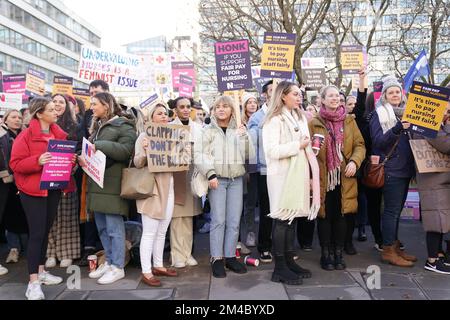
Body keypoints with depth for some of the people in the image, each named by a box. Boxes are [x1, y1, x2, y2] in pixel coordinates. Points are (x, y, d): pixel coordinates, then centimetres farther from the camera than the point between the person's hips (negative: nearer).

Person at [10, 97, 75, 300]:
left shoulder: (59, 134, 9)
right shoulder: (26, 136, -10)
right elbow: (16, 164, -13)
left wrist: (71, 160, -4)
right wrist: (37, 161, -28)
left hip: (54, 189, 6)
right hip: (33, 191, -6)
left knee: (46, 231, 14)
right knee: (36, 233, -5)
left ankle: (41, 271, 29)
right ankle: (33, 282, 3)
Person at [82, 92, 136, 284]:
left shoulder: (124, 126, -5)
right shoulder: (97, 126, 20)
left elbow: (125, 151, -16)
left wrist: (99, 145, -19)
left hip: (113, 183, -8)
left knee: (114, 227, -3)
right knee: (102, 227, 13)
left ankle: (118, 267, 8)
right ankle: (109, 262, 25)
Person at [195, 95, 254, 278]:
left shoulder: (238, 130, 12)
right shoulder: (208, 130, 4)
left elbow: (247, 155, 5)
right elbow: (200, 154, -4)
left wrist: (244, 136, -8)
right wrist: (210, 174, -14)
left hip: (236, 179, 3)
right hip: (217, 179, -3)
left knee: (234, 221, 5)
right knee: (218, 220, -5)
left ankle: (230, 256, 16)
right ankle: (216, 259, 4)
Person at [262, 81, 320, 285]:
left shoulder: (300, 118, 16)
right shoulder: (274, 120, -9)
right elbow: (272, 151, -19)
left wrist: (309, 146, 9)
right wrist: (298, 145, -14)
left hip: (298, 174, 7)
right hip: (282, 175, -7)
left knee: (292, 217, 11)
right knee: (281, 219, -3)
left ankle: (290, 261, 21)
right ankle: (280, 268, 6)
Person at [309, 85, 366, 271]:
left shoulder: (349, 121, 11)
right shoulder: (314, 123, 2)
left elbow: (360, 145, 8)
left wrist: (354, 161, -11)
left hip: (344, 178, 2)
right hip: (323, 179, -2)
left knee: (341, 216, 8)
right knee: (325, 217, 4)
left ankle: (338, 254, 22)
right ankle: (326, 254, 18)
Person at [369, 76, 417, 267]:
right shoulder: (379, 114, -3)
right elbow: (378, 141, -13)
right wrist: (397, 129, -25)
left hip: (405, 169, 7)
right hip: (391, 169, -7)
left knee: (397, 209, 11)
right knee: (392, 210, -6)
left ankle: (395, 247, 20)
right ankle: (388, 251, 2)